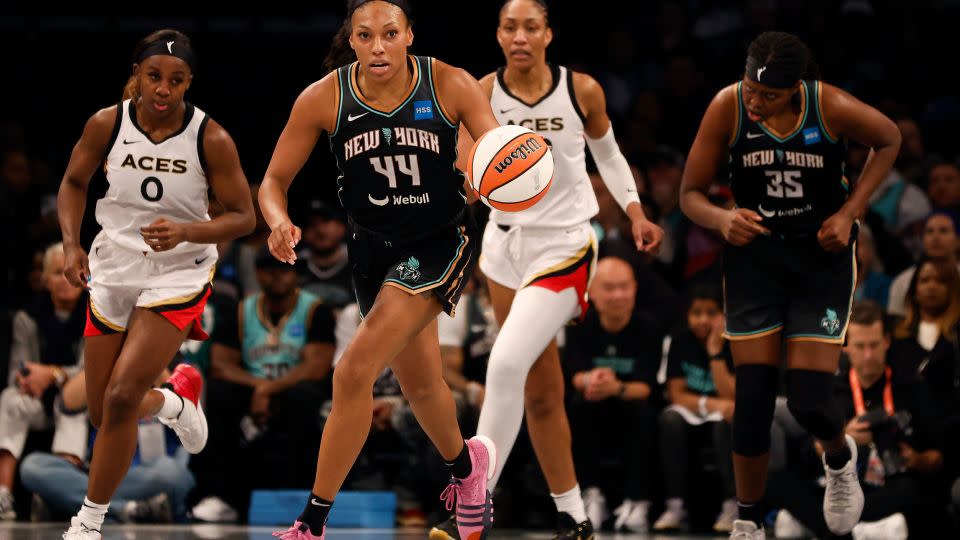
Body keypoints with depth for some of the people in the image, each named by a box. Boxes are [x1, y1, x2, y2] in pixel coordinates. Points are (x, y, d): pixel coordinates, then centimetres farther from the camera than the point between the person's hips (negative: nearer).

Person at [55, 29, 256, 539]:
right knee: (102, 414, 8)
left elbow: (243, 216, -10)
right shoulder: (106, 124, -10)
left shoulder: (211, 139, -16)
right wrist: (71, 244, -8)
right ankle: (175, 398, 43)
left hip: (178, 276, -3)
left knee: (120, 397, -18)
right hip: (113, 270, 4)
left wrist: (185, 232, -27)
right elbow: (74, 182, 7)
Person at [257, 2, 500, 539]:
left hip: (441, 243, -4)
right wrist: (279, 222, -27)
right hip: (375, 248, 4)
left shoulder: (451, 86, -17)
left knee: (355, 372, -18)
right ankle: (466, 464, 54)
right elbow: (275, 180, -5)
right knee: (420, 383, 20)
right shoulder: (324, 98, -12)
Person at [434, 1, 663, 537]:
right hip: (506, 243, 4)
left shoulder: (582, 90, -8)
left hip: (563, 247, -4)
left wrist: (635, 212, -1)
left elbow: (608, 153, 9)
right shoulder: (481, 95, -6)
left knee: (506, 366, -21)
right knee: (540, 390, 11)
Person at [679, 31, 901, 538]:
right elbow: (690, 194, -9)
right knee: (753, 397, -4)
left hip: (823, 255, -1)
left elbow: (888, 140, 1)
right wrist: (722, 219, -32)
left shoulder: (832, 107, -21)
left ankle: (840, 458, 30)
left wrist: (849, 212, -9)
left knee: (810, 400, -7)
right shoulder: (727, 107, -18)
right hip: (755, 254, 1)